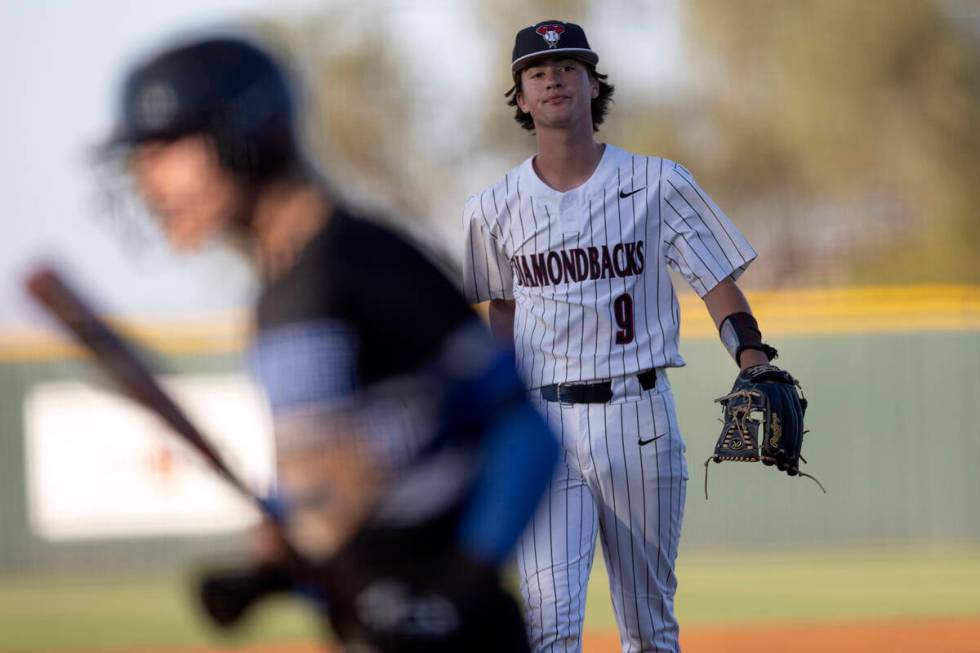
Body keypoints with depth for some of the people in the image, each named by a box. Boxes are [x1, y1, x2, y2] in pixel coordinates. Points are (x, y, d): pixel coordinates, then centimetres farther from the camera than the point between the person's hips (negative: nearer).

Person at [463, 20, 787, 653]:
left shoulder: (658, 184, 1)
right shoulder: (495, 208, 6)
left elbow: (720, 285, 1)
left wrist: (758, 373, -15)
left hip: (639, 417, 0)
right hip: (543, 423, 1)